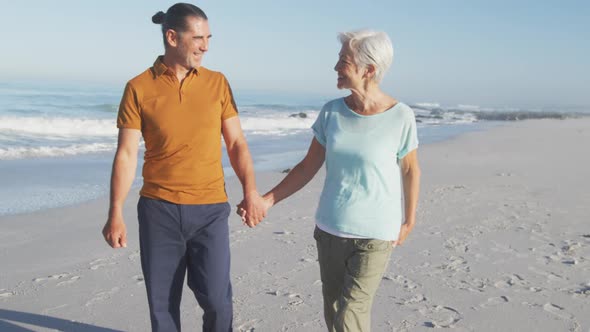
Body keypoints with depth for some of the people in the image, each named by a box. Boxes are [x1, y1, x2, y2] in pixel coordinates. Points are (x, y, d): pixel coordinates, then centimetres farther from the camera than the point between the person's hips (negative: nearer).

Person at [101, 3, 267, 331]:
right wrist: (116, 213, -6)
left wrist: (251, 191, -8)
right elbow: (126, 154, -2)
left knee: (216, 298, -4)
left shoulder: (217, 83, 3)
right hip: (158, 209, 0)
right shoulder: (139, 88, -2)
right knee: (162, 302, 9)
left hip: (210, 209, 1)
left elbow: (236, 142, 4)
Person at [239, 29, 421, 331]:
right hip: (329, 229, 4)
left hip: (375, 234, -4)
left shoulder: (400, 117, -12)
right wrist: (267, 200, -1)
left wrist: (408, 221, 8)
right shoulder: (331, 112, -3)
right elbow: (308, 167, 3)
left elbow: (410, 170, 2)